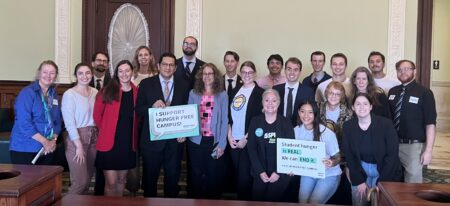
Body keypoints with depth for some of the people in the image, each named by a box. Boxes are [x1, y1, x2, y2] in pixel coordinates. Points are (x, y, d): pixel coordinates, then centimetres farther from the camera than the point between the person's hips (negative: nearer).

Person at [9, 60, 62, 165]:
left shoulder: (54, 94, 11)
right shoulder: (27, 92, -8)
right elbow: (24, 123, -17)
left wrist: (53, 140, -6)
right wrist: (45, 141, -17)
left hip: (47, 149, 6)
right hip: (24, 148, -6)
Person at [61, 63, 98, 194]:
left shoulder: (95, 92, 8)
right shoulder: (69, 94, -9)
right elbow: (69, 122, -13)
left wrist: (97, 137, 2)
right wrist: (79, 145, -16)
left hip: (93, 138, 6)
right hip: (76, 139, -6)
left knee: (88, 179, 12)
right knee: (80, 181, -8)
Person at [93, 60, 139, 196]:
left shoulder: (136, 92, 2)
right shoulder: (107, 91, -7)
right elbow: (97, 115, 0)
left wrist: (134, 136, 6)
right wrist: (106, 131, 5)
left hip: (128, 143, 3)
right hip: (109, 142, -3)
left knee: (121, 180, 17)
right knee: (111, 182, -2)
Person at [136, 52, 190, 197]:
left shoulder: (184, 85, 5)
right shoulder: (146, 84, 0)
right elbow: (138, 110, -1)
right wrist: (153, 106, -21)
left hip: (175, 139, 1)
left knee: (173, 177, 11)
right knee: (150, 177, 10)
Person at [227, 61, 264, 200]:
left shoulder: (259, 92, -6)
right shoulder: (235, 91, 10)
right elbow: (229, 115, 11)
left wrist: (246, 138, -12)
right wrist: (229, 136, 1)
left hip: (249, 141, -5)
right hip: (233, 140, 5)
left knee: (245, 175, -3)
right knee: (237, 174, 11)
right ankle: (239, 198, 24)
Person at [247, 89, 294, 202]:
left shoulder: (286, 122, -2)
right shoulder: (255, 121, 2)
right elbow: (251, 148, -1)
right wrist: (260, 171, -9)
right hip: (260, 173, 2)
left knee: (273, 201, -3)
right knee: (257, 200, 3)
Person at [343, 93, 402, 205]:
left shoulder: (386, 124, -17)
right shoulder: (348, 126, -8)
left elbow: (392, 155, -16)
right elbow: (349, 156, -3)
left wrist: (381, 182, -20)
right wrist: (359, 181, -9)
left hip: (385, 170, -3)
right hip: (361, 169, 3)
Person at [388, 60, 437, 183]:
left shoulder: (424, 93, -7)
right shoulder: (392, 92, 8)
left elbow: (430, 123, -10)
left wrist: (428, 150, -16)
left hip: (414, 146, -4)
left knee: (413, 180, 4)